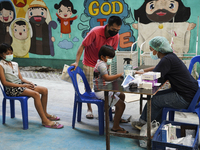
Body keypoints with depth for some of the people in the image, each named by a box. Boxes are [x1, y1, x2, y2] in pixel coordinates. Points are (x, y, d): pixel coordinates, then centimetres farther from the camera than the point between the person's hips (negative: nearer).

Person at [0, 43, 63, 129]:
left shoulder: (14, 64, 16)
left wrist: (29, 83, -8)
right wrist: (22, 86, -19)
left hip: (20, 84, 8)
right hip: (11, 89, -8)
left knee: (44, 90, -6)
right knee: (35, 94, -29)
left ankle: (45, 114, 8)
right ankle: (45, 121, -25)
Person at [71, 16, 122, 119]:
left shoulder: (116, 36, -14)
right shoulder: (95, 32, -28)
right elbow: (82, 46, -22)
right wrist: (77, 62, -27)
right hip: (89, 63, -4)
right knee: (89, 87, -1)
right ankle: (89, 109, 15)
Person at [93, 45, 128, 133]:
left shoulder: (102, 63, 13)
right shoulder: (101, 64, -20)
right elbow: (107, 78, -33)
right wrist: (120, 75, -34)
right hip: (101, 92, -11)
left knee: (122, 95, 26)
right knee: (121, 105, -15)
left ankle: (117, 118, 38)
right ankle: (115, 127, -6)